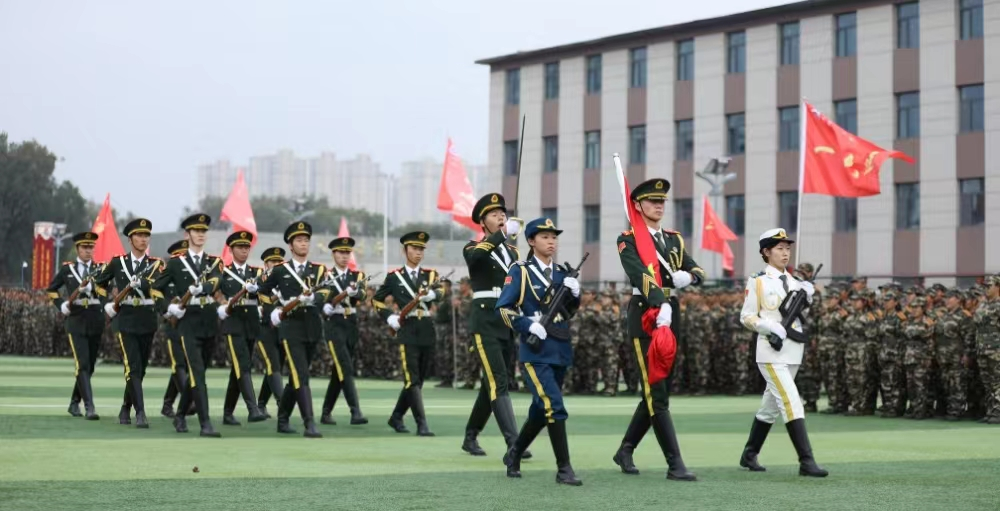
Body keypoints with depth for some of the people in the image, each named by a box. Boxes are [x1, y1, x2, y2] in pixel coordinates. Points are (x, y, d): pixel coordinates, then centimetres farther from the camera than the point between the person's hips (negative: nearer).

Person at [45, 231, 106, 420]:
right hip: (76, 321, -3)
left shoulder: (100, 269, 6)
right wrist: (61, 306, 1)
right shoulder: (67, 268, 5)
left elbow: (103, 293, -7)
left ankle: (75, 403, 27)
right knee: (82, 365, -14)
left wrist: (87, 285, -25)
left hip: (95, 321, 3)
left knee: (89, 366, 11)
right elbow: (51, 289, 17)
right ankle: (89, 406, -20)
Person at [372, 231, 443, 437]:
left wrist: (431, 294, -34)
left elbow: (437, 291, -10)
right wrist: (389, 317, -2)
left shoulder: (430, 275, 11)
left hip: (427, 331, 3)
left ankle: (396, 417, 26)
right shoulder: (394, 277, 6)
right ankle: (422, 425, -14)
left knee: (418, 379, 10)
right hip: (407, 331, -3)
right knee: (412, 380, -11)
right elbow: (376, 300, 15)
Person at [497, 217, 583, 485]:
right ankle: (564, 468, -12)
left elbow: (571, 312, 19)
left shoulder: (561, 273, 13)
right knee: (554, 407, -16)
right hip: (536, 350, -6)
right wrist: (529, 325, -20)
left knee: (541, 409, 14)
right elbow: (502, 309, -8)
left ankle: (514, 453, 33)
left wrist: (574, 294, -1)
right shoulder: (520, 272, -4)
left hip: (560, 350, 6)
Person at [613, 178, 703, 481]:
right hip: (646, 316, -7)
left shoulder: (674, 239, 18)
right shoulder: (628, 240, -4)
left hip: (672, 317, 7)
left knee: (658, 392, 11)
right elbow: (639, 274, -21)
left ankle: (625, 452, 26)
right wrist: (660, 305, -37)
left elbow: (698, 271, 12)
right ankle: (675, 465, -10)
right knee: (656, 394, -8)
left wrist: (687, 277, -13)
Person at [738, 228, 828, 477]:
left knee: (770, 406, 14)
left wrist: (807, 295, -2)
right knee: (792, 403, -16)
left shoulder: (794, 281, 13)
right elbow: (746, 317, -5)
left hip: (793, 351, 7)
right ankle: (806, 461, -19)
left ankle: (749, 455, 28)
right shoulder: (757, 281, -4)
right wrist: (771, 327, -20)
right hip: (771, 352, -7)